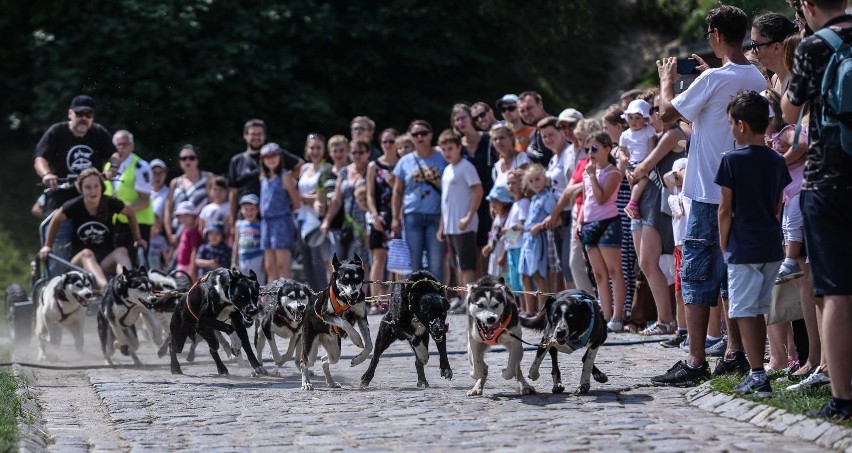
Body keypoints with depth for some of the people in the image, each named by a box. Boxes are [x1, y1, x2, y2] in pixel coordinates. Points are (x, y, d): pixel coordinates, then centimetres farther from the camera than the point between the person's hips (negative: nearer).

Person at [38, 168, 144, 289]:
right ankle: (105, 287, -65)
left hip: (106, 260, 1)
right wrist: (47, 246, 9)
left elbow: (130, 214, 11)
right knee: (87, 253, -35)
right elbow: (56, 220, 7)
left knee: (121, 251, -30)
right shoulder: (74, 206, -12)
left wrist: (138, 239, 9)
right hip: (80, 261, -1)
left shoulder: (110, 204, -8)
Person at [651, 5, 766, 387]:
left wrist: (667, 80, 8)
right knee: (731, 273, 13)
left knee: (697, 274, -5)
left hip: (710, 192, -7)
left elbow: (667, 113, -9)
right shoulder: (757, 79, 8)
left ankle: (695, 363, -9)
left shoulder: (714, 79, -15)